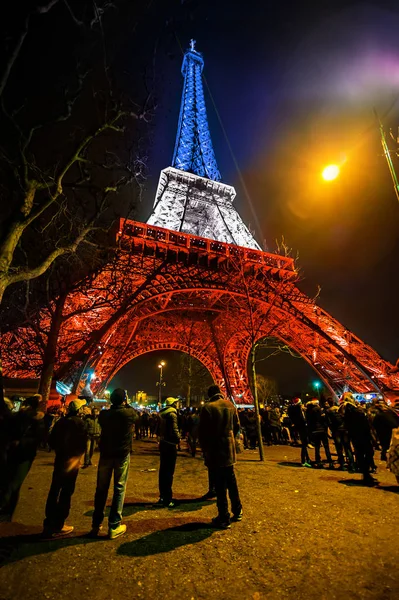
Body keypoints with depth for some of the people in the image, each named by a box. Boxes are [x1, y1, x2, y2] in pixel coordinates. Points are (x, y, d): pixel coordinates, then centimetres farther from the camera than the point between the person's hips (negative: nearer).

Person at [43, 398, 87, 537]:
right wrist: (78, 455, 2)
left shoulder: (61, 421, 4)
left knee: (54, 491, 17)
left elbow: (51, 440, 9)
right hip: (72, 461, -7)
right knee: (66, 492, 3)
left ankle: (49, 523, 27)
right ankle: (57, 526, 10)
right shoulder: (78, 422, -16)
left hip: (59, 459, 7)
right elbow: (82, 442, -17)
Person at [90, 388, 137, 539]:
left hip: (105, 454, 3)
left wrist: (116, 404, 12)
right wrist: (127, 405, 12)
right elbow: (136, 415, 8)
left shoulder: (103, 414, -7)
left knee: (101, 489, 16)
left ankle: (96, 525, 28)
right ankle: (114, 526, 13)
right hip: (122, 455, -3)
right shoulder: (129, 413, -14)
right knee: (119, 489, 8)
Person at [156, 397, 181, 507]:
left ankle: (162, 496, 26)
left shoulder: (162, 413, 8)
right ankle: (167, 499, 5)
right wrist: (178, 440, -7)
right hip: (170, 444, -8)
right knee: (169, 472, -1)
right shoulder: (172, 414, -17)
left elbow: (158, 429, 14)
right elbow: (174, 430, -23)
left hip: (163, 443, 9)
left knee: (163, 470, 16)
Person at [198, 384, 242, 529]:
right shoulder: (230, 406, 0)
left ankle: (224, 519, 15)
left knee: (220, 485, 6)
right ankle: (237, 511, 34)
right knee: (231, 481, 21)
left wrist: (205, 449, 1)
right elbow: (236, 426, 7)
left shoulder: (207, 408, -15)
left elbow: (202, 431, -12)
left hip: (214, 451, -5)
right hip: (229, 450, 5)